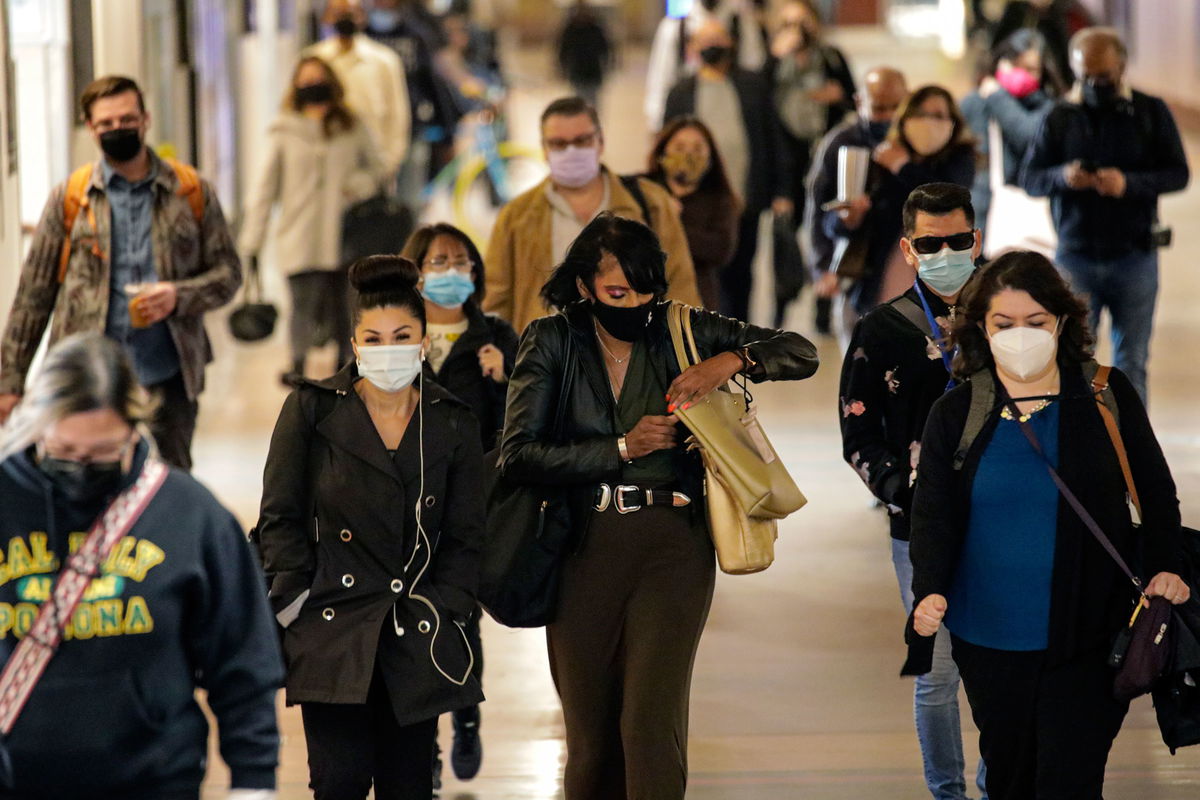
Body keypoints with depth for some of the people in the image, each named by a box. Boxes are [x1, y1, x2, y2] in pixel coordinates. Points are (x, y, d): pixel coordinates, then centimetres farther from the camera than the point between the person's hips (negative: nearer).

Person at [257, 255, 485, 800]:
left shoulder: (453, 425, 9)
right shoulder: (312, 409, 4)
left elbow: (466, 537, 12)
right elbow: (279, 518, 4)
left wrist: (444, 612, 1)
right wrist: (298, 603, -4)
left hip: (417, 638, 2)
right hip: (333, 631, -2)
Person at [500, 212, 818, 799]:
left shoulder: (683, 331, 5)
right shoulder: (552, 343, 3)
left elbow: (800, 354, 6)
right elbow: (517, 455, -7)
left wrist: (732, 360, -13)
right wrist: (623, 449, -12)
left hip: (672, 545, -1)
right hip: (583, 547, 1)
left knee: (651, 723, -14)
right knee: (590, 735, 6)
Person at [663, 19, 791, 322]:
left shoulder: (753, 86, 8)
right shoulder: (681, 93, 6)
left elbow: (773, 139, 7)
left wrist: (780, 192, 1)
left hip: (746, 201, 1)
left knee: (740, 274, 11)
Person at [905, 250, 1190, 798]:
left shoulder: (1106, 396, 0)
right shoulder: (956, 413, 2)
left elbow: (1155, 492, 6)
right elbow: (933, 512, -2)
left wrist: (1164, 568, -9)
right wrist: (930, 590, -19)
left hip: (1085, 639, -2)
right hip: (989, 640, 2)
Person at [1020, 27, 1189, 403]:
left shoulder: (1151, 112, 0)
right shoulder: (1060, 118, 2)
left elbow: (1178, 173, -3)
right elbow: (1029, 178, 2)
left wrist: (1129, 183, -21)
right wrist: (1062, 177, -21)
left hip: (1134, 256, -1)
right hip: (1075, 256, 1)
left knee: (1131, 362, 6)